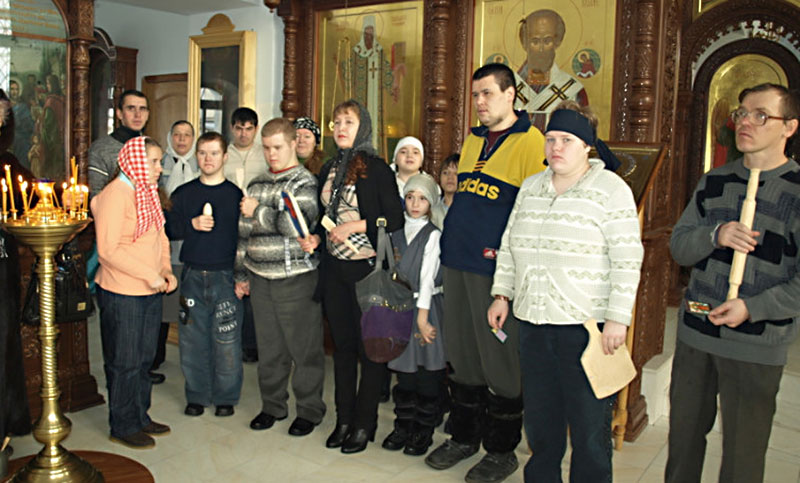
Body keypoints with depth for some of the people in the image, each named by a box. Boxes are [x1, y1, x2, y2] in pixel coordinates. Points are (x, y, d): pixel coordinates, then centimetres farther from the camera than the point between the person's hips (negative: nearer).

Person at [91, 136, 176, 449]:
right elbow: (108, 250, -20)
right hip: (122, 294, -8)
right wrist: (150, 275, -19)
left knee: (144, 358, 17)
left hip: (150, 292, 8)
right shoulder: (115, 195, -15)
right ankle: (123, 426, 19)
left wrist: (166, 271, 3)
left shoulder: (149, 193, 12)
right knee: (125, 362, 4)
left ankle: (140, 417, 31)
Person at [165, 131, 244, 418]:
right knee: (192, 339, 7)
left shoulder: (235, 194, 3)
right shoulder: (183, 193, 8)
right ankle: (196, 395, 22)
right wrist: (192, 224, -14)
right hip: (192, 275, 2)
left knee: (227, 340, 1)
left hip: (225, 276, -2)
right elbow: (168, 229, 4)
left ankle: (226, 397, 16)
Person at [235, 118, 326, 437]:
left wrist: (258, 212, -13)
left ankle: (309, 409, 17)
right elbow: (244, 232, 19)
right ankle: (273, 405, 28)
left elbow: (297, 225, -21)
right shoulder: (256, 184, 15)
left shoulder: (305, 182, -5)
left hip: (297, 279, -5)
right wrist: (242, 274, 18)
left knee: (304, 347, 2)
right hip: (261, 279, 6)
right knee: (269, 346, 13)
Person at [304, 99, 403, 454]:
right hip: (334, 268, 7)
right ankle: (343, 419, 25)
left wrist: (356, 225, -18)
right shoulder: (328, 170, 12)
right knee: (342, 345, 13)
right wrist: (316, 238, 3)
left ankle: (364, 424, 15)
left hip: (367, 268, -6)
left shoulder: (376, 169, -8)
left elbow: (395, 221, -12)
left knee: (370, 347, 2)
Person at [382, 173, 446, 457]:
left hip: (426, 307, -4)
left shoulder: (433, 235, -7)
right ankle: (403, 426, 25)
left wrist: (422, 317, -15)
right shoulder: (397, 233, 8)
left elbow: (427, 278, -12)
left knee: (427, 374, 4)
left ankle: (424, 431, 17)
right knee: (404, 371, 12)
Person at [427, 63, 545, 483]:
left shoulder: (530, 142, -7)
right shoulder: (472, 141, 16)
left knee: (499, 358, 3)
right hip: (457, 263, 7)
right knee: (462, 354, 15)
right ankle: (464, 436, 32)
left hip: (496, 269, -7)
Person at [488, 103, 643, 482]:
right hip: (533, 322, 5)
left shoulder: (611, 189, -6)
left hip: (587, 325, -5)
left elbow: (627, 259, -10)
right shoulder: (530, 187, 11)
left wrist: (618, 318, -15)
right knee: (539, 418, 17)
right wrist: (501, 295, 12)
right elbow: (508, 245, 17)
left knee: (589, 425, 4)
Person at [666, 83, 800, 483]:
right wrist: (715, 235, -14)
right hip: (695, 332, 4)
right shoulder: (714, 182, 9)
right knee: (683, 434, 17)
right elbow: (678, 247, 5)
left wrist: (753, 307, -21)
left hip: (756, 345, -4)